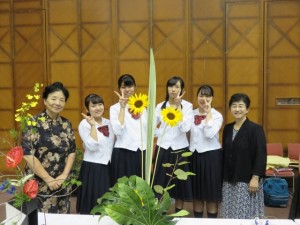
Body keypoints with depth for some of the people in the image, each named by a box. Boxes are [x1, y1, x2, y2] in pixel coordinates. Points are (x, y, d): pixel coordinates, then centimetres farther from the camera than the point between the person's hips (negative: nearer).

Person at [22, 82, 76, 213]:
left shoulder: (66, 124, 4)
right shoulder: (34, 123, -11)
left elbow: (72, 151, 7)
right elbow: (28, 155, -16)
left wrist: (64, 175, -7)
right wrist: (48, 179, -15)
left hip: (62, 183, 5)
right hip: (39, 184, -4)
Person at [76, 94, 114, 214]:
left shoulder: (108, 122, 7)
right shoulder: (84, 124, -10)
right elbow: (92, 146, -22)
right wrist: (93, 125, -23)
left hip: (108, 167, 6)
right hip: (92, 168, -6)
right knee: (92, 205, 3)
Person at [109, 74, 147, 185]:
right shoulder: (115, 108, -2)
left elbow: (147, 131, 13)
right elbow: (118, 131, -18)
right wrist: (123, 108, -17)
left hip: (142, 153, 4)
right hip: (123, 154, -3)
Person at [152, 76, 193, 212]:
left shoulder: (187, 106, -3)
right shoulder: (160, 106, 4)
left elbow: (185, 128, -17)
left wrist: (178, 106, -17)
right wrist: (162, 134, -5)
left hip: (180, 149, -2)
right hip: (163, 149, 2)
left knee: (179, 184, 7)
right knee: (161, 184, 7)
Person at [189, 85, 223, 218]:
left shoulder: (217, 115, -5)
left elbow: (209, 134, -21)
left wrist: (208, 113, -17)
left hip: (211, 155, -4)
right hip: (195, 155, 4)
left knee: (211, 192, 6)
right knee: (197, 191, 13)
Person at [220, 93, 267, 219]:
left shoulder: (255, 129, -10)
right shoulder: (227, 128, 7)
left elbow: (261, 155, -13)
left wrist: (255, 178, -17)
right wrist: (223, 176, 11)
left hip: (247, 179, -5)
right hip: (229, 179, 6)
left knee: (247, 213, 3)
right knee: (230, 211, 12)